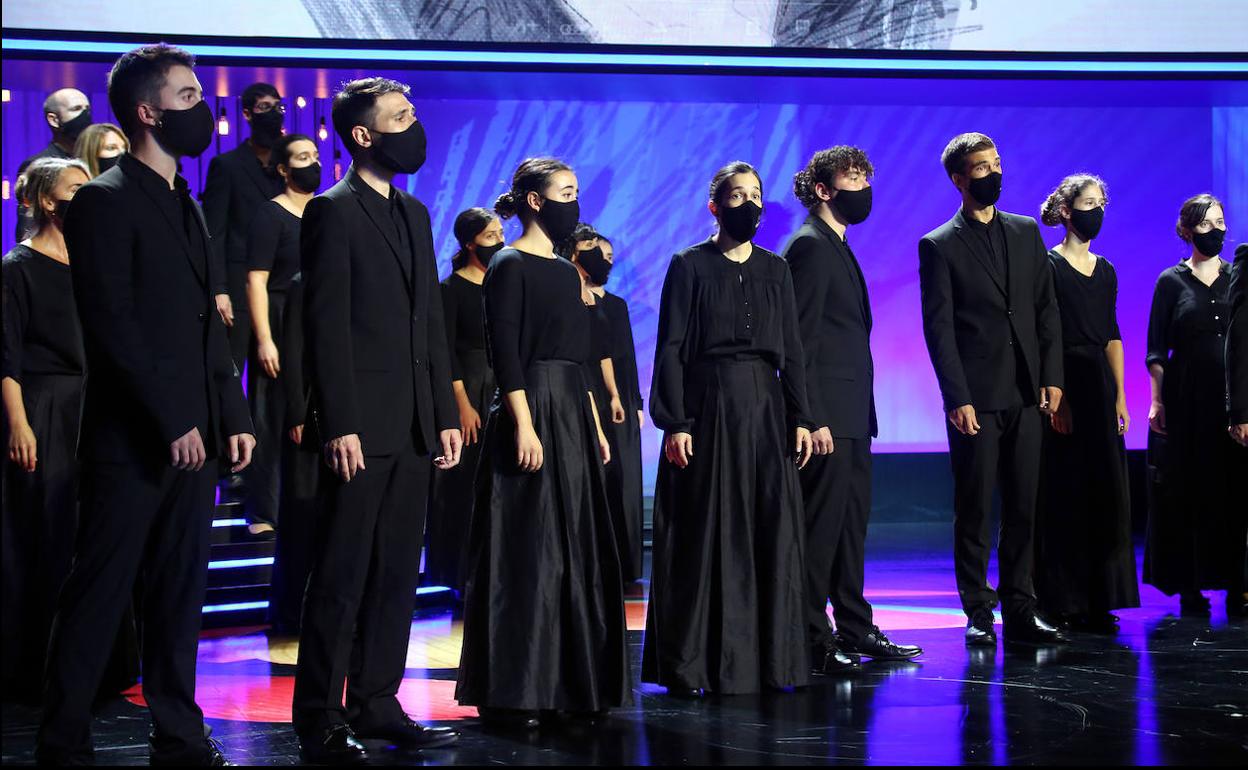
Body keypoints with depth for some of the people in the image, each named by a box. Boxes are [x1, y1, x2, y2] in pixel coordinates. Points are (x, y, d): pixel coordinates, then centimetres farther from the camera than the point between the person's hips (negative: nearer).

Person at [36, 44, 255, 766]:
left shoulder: (188, 206, 18)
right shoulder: (105, 200, -7)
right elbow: (113, 325, -14)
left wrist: (234, 416, 10)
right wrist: (172, 423, -16)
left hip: (194, 436, 8)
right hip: (131, 437, -7)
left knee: (182, 593, 10)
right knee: (100, 595, -1)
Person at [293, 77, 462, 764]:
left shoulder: (414, 213, 17)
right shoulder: (333, 212, -6)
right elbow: (327, 326, -12)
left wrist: (445, 413, 13)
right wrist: (340, 426, -17)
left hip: (414, 428, 8)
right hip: (361, 427, -8)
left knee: (396, 576, 11)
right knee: (341, 579, -2)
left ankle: (376, 704, 20)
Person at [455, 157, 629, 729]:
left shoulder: (565, 270, 16)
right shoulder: (509, 266, -8)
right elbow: (505, 352, -16)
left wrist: (595, 425, 17)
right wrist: (524, 426, -22)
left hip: (573, 413, 9)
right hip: (534, 410, -9)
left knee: (575, 550, 9)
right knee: (527, 554, -7)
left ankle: (570, 682, 17)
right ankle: (510, 692, -1)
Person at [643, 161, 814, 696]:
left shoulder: (775, 269, 12)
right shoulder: (690, 266, 0)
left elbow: (791, 350, 12)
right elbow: (670, 349, -5)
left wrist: (799, 417, 3)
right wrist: (675, 423, -13)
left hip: (766, 409, 4)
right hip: (708, 407, -4)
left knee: (771, 531, 3)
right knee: (705, 534, -3)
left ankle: (768, 656, 11)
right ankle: (692, 662, 4)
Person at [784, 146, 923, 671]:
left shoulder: (837, 247, 20)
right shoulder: (810, 245, -10)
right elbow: (801, 339, -17)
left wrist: (859, 415, 17)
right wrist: (814, 419, -22)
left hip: (851, 416, 10)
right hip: (827, 417, -10)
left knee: (851, 525, 14)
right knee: (821, 526, -5)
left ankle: (855, 629, 22)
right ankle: (812, 640, 0)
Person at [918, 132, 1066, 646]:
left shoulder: (1026, 232, 13)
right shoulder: (939, 246, 0)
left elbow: (1047, 309, 12)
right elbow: (939, 328, -6)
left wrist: (1052, 377, 2)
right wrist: (958, 399, -13)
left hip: (1026, 393, 4)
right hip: (976, 398, -4)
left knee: (1023, 506, 7)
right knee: (974, 508, 1)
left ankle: (1020, 610, 13)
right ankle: (978, 613, 8)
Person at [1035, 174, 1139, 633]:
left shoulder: (1105, 271, 15)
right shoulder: (1047, 264, -5)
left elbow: (1112, 336, 16)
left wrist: (1120, 396, 8)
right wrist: (1053, 397, -18)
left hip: (1099, 387, 7)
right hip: (1062, 387, -6)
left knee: (1105, 493, 4)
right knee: (1063, 495, -4)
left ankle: (1099, 600, 11)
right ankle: (1063, 601, 2)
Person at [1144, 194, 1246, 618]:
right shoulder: (1172, 281, 4)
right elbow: (1156, 351, 2)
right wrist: (1157, 401, -7)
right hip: (1186, 398, -2)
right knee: (1188, 491, 0)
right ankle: (1191, 587, 7)